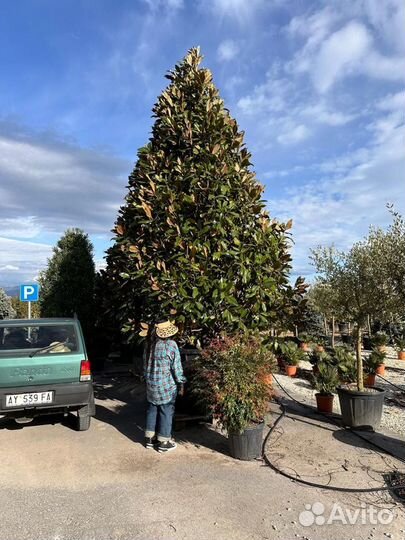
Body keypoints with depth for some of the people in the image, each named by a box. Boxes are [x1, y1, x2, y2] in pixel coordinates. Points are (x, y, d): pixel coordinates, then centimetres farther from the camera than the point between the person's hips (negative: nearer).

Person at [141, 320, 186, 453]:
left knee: (152, 410, 17)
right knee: (166, 412, 6)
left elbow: (145, 365, 10)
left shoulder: (149, 345, 1)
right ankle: (163, 442, 14)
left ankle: (150, 438, 27)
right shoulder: (171, 345, -17)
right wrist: (181, 383, -3)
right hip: (167, 386, -5)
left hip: (151, 385, 6)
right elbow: (176, 367, -13)